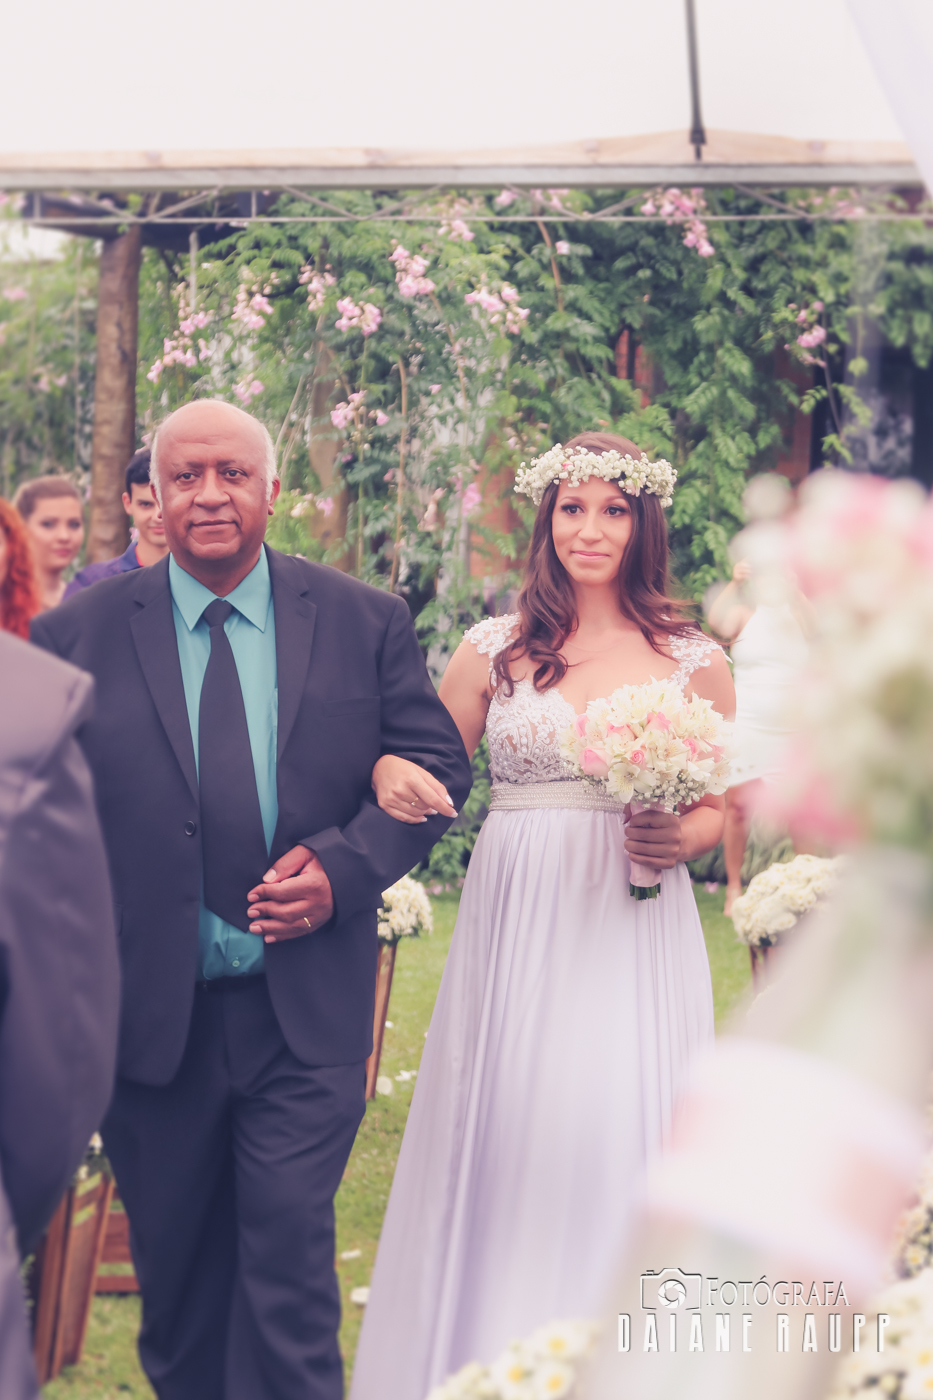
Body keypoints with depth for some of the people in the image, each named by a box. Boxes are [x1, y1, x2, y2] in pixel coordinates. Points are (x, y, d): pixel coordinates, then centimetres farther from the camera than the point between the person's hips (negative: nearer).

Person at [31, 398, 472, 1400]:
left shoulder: (366, 623, 2)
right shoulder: (74, 635, 1)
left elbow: (435, 764, 5)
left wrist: (344, 867, -11)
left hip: (305, 1020, -1)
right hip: (148, 1016, 1)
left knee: (290, 1264, -4)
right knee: (174, 1272, 15)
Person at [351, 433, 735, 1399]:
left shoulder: (694, 660, 5)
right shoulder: (494, 651, 6)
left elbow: (725, 808, 12)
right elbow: (427, 772, 10)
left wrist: (683, 839, -9)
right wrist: (390, 772, -13)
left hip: (638, 931, -1)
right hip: (515, 928, 1)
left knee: (624, 1148, -3)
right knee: (503, 1146, 2)